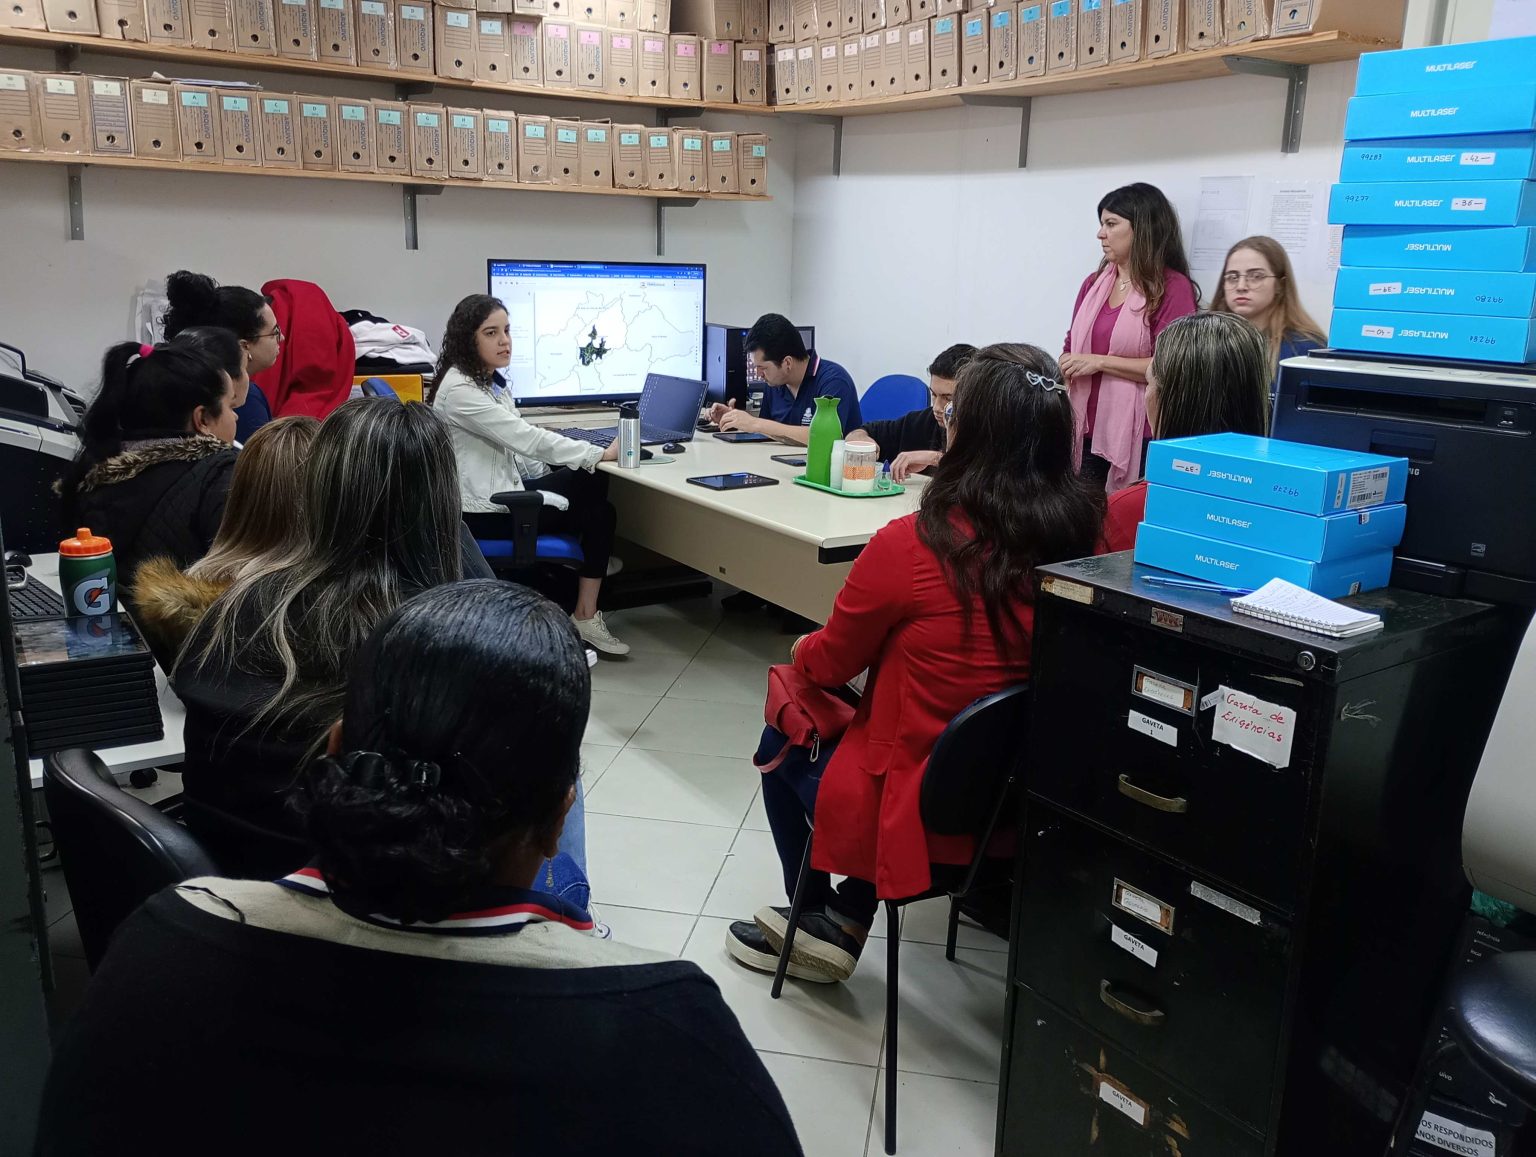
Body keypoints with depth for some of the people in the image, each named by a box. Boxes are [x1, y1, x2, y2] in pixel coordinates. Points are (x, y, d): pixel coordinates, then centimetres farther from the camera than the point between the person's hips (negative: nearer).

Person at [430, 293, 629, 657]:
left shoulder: (490, 380, 11)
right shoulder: (459, 389, -20)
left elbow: (514, 447, 16)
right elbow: (525, 438, -24)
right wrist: (601, 454, -20)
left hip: (505, 488, 9)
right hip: (483, 511, -9)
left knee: (590, 481, -2)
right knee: (599, 513, -6)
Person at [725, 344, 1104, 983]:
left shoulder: (910, 546, -26)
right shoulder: (1084, 532, -12)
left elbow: (831, 663, -8)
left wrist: (802, 650, 14)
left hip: (923, 814, -5)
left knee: (783, 741, 23)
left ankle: (814, 920, 35)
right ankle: (849, 916, 33)